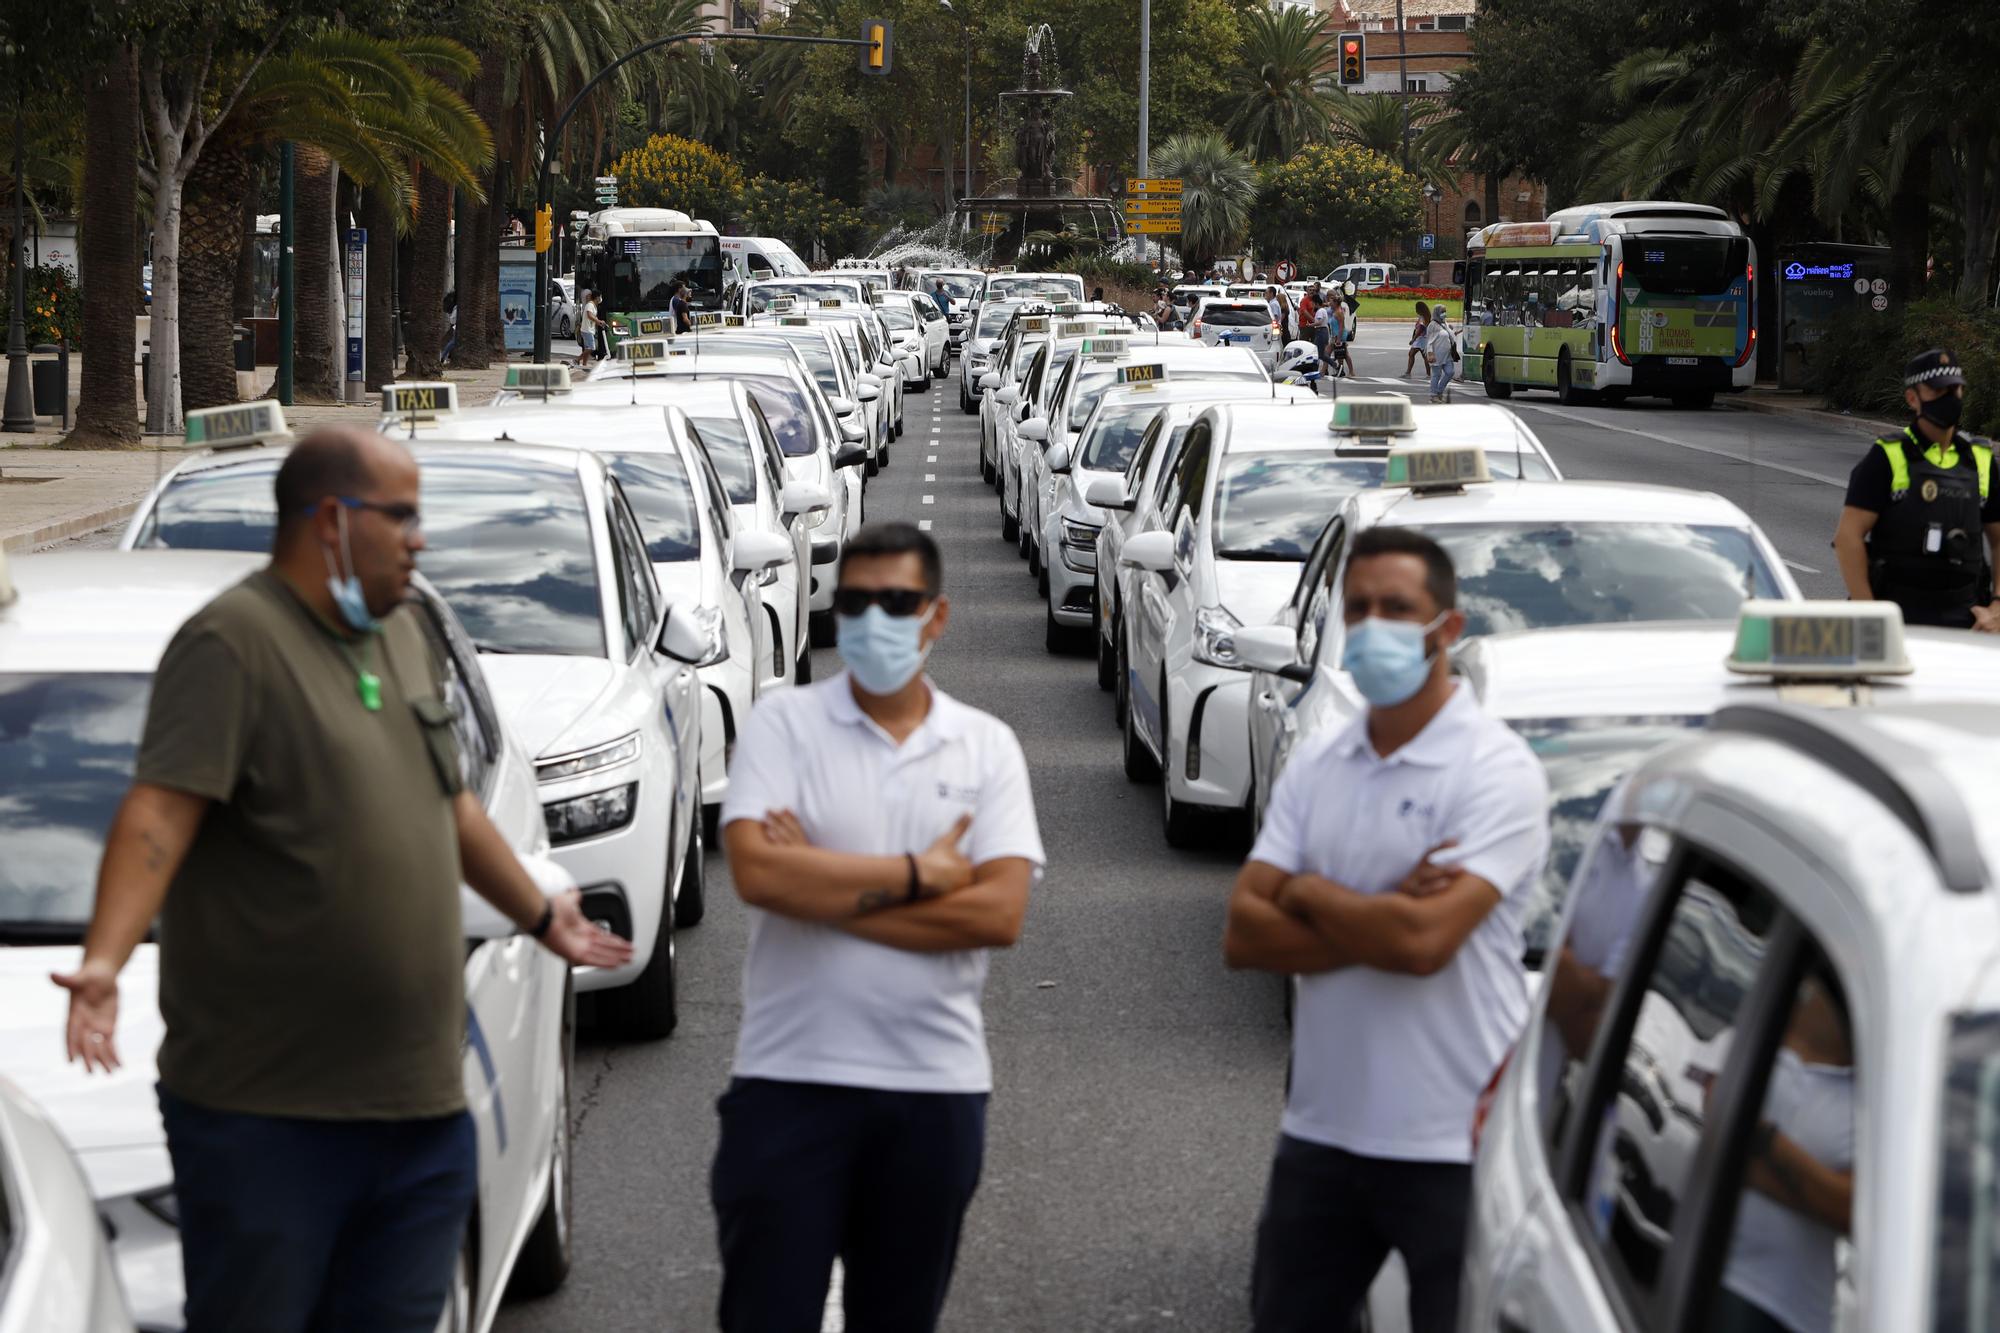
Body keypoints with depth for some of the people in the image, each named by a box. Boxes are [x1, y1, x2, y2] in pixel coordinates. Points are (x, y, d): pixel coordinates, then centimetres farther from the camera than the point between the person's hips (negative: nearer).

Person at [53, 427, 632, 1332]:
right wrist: (102, 962, -37)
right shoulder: (232, 643, -12)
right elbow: (159, 812, -23)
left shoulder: (398, 634, 16)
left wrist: (539, 914, 39)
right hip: (264, 1112, -8)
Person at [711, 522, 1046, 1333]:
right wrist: (920, 875, -12)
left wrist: (824, 886, -13)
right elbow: (757, 870, -17)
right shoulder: (782, 725, -1)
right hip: (791, 1081, -2)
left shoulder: (988, 747, 4)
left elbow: (1000, 913, -9)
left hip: (937, 1089, 2)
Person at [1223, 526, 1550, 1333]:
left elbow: (1424, 942, -24)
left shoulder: (1497, 772, -11)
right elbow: (1243, 935, -1)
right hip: (1321, 1131, 6)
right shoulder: (1316, 766, 7)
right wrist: (1379, 920, -14)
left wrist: (1308, 892, -7)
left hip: (1454, 1145, -6)